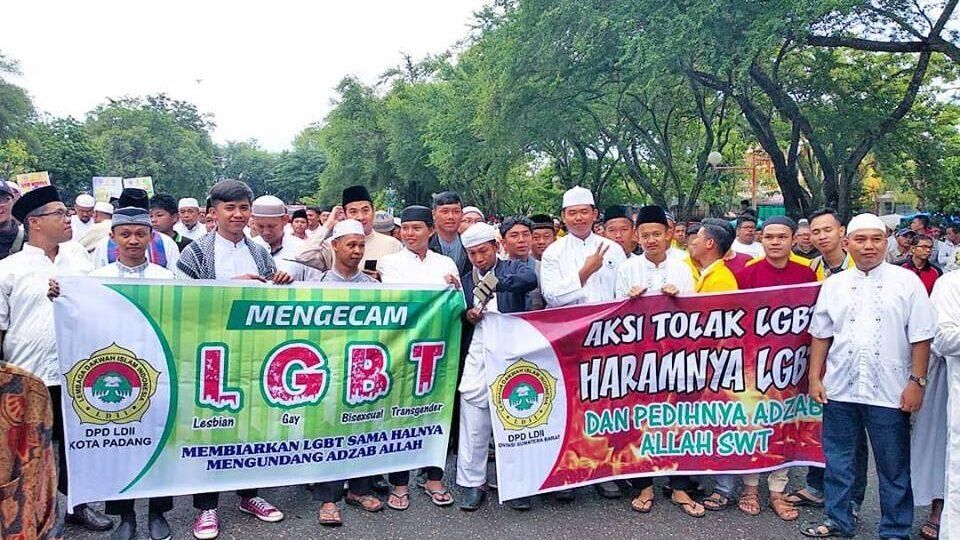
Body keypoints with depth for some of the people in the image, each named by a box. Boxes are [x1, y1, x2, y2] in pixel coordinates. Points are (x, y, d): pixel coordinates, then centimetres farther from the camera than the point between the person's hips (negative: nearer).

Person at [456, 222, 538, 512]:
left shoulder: (513, 268, 3)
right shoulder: (466, 280, 14)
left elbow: (531, 279, -20)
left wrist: (497, 282, -34)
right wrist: (468, 316, -3)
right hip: (478, 356, 3)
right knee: (473, 423, 3)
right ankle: (473, 483, 16)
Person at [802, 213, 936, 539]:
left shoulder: (907, 282, -1)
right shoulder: (834, 285, 7)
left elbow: (921, 337, -2)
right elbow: (820, 335, 10)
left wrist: (917, 382, -7)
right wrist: (815, 378, 6)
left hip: (889, 391, -2)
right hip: (839, 389, 3)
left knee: (894, 466, 9)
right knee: (838, 460, 14)